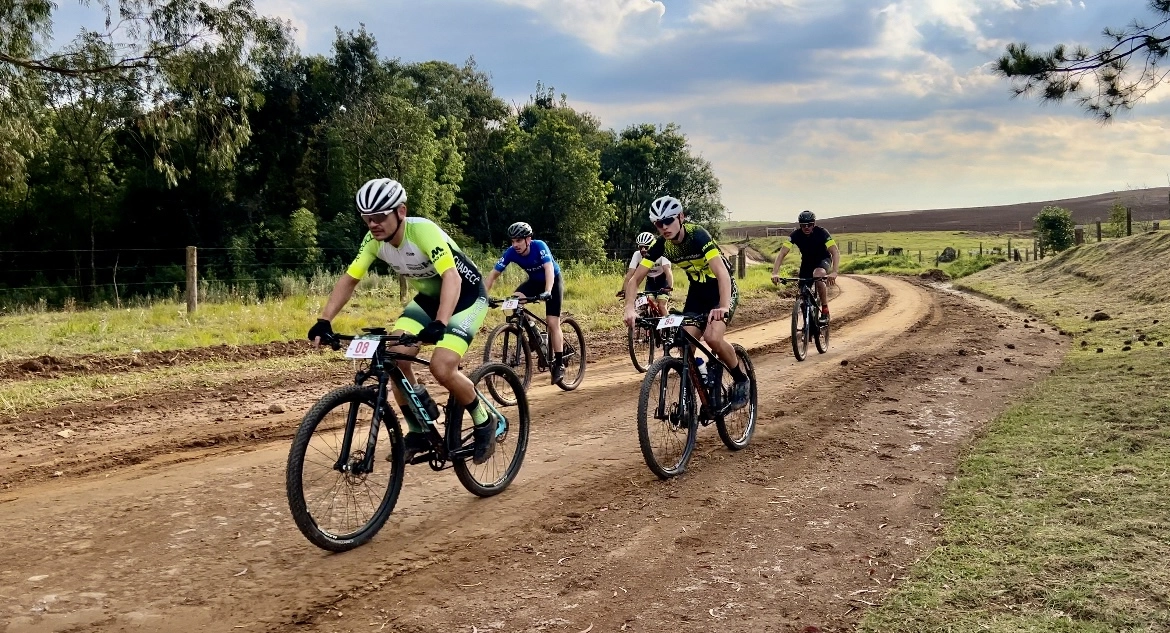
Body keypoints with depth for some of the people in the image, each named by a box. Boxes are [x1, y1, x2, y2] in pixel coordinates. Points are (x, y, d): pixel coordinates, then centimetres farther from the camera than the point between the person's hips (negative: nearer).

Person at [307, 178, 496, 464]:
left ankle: (484, 423, 2)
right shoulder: (374, 240, -13)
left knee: (441, 367, -24)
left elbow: (452, 277, -42)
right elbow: (349, 279, -8)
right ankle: (418, 432, 5)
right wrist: (324, 321, -21)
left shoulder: (423, 231, -32)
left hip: (466, 296, -7)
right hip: (429, 297, 7)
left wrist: (439, 325, -56)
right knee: (395, 358, -13)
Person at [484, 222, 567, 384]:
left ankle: (559, 364, -3)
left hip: (553, 281, -4)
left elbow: (549, 268, -44)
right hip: (534, 281, 4)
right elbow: (494, 274, -19)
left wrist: (547, 292, -60)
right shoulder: (511, 252, -21)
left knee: (552, 322, -12)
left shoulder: (539, 246, -32)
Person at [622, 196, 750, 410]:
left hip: (722, 289, -5)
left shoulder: (697, 235, -28)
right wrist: (630, 309, -30)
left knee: (713, 337, -27)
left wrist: (724, 307, -55)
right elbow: (635, 279, -13)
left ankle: (741, 380, -2)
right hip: (697, 291, 5)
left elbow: (722, 272, -40)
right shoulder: (660, 244, -13)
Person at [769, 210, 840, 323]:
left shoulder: (821, 232, -29)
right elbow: (782, 253, -30)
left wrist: (834, 272, -53)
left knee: (818, 277, -35)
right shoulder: (795, 235, -23)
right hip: (807, 261, 3)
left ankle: (825, 311, -22)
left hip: (823, 260, -3)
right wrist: (775, 273, -45)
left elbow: (835, 252, -37)